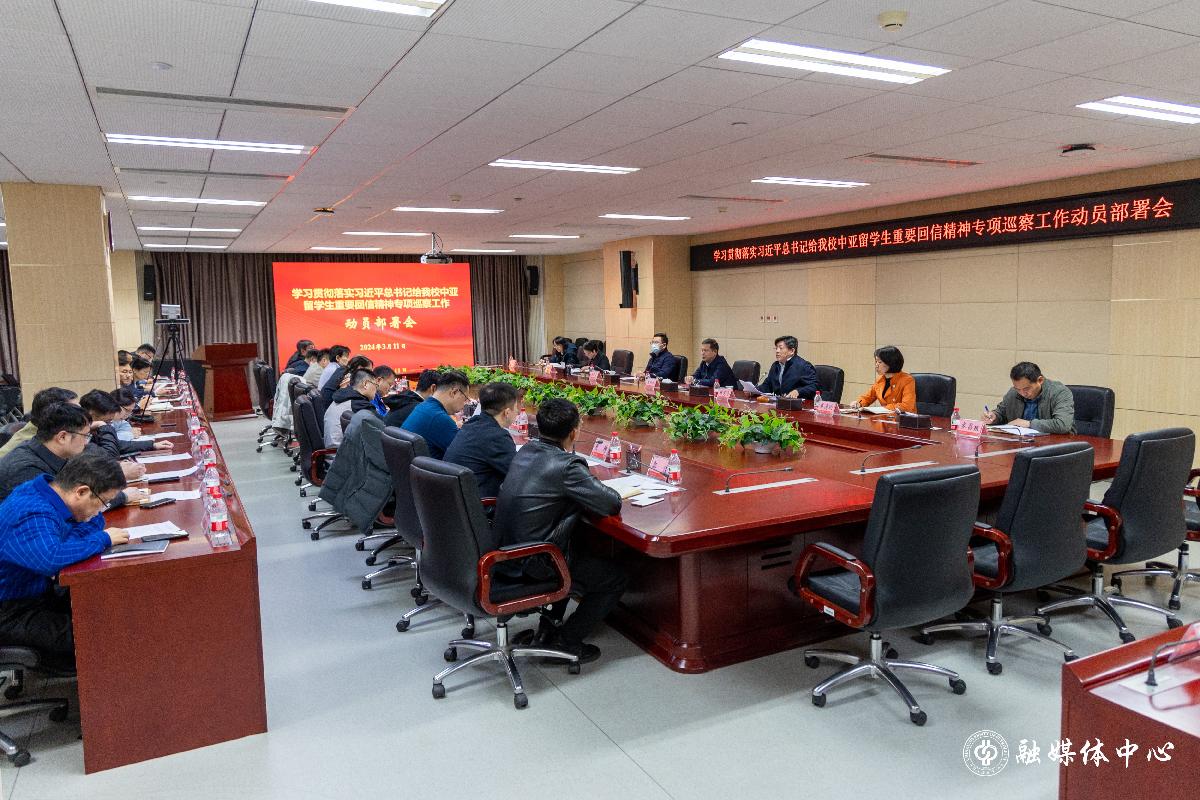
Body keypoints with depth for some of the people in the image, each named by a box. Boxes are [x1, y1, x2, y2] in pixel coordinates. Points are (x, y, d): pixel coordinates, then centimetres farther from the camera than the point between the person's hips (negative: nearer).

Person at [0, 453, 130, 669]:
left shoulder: (49, 488, -1)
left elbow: (95, 521, 12)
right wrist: (103, 539, -33)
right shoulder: (32, 516, -30)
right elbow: (51, 559, -49)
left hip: (39, 592, 10)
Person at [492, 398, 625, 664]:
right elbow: (613, 504, -18)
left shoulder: (525, 451, 2)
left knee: (577, 549, 35)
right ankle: (567, 640, 14)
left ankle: (550, 622, 33)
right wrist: (595, 486, 3)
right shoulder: (566, 465, -23)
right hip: (533, 566, -8)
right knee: (616, 578, 10)